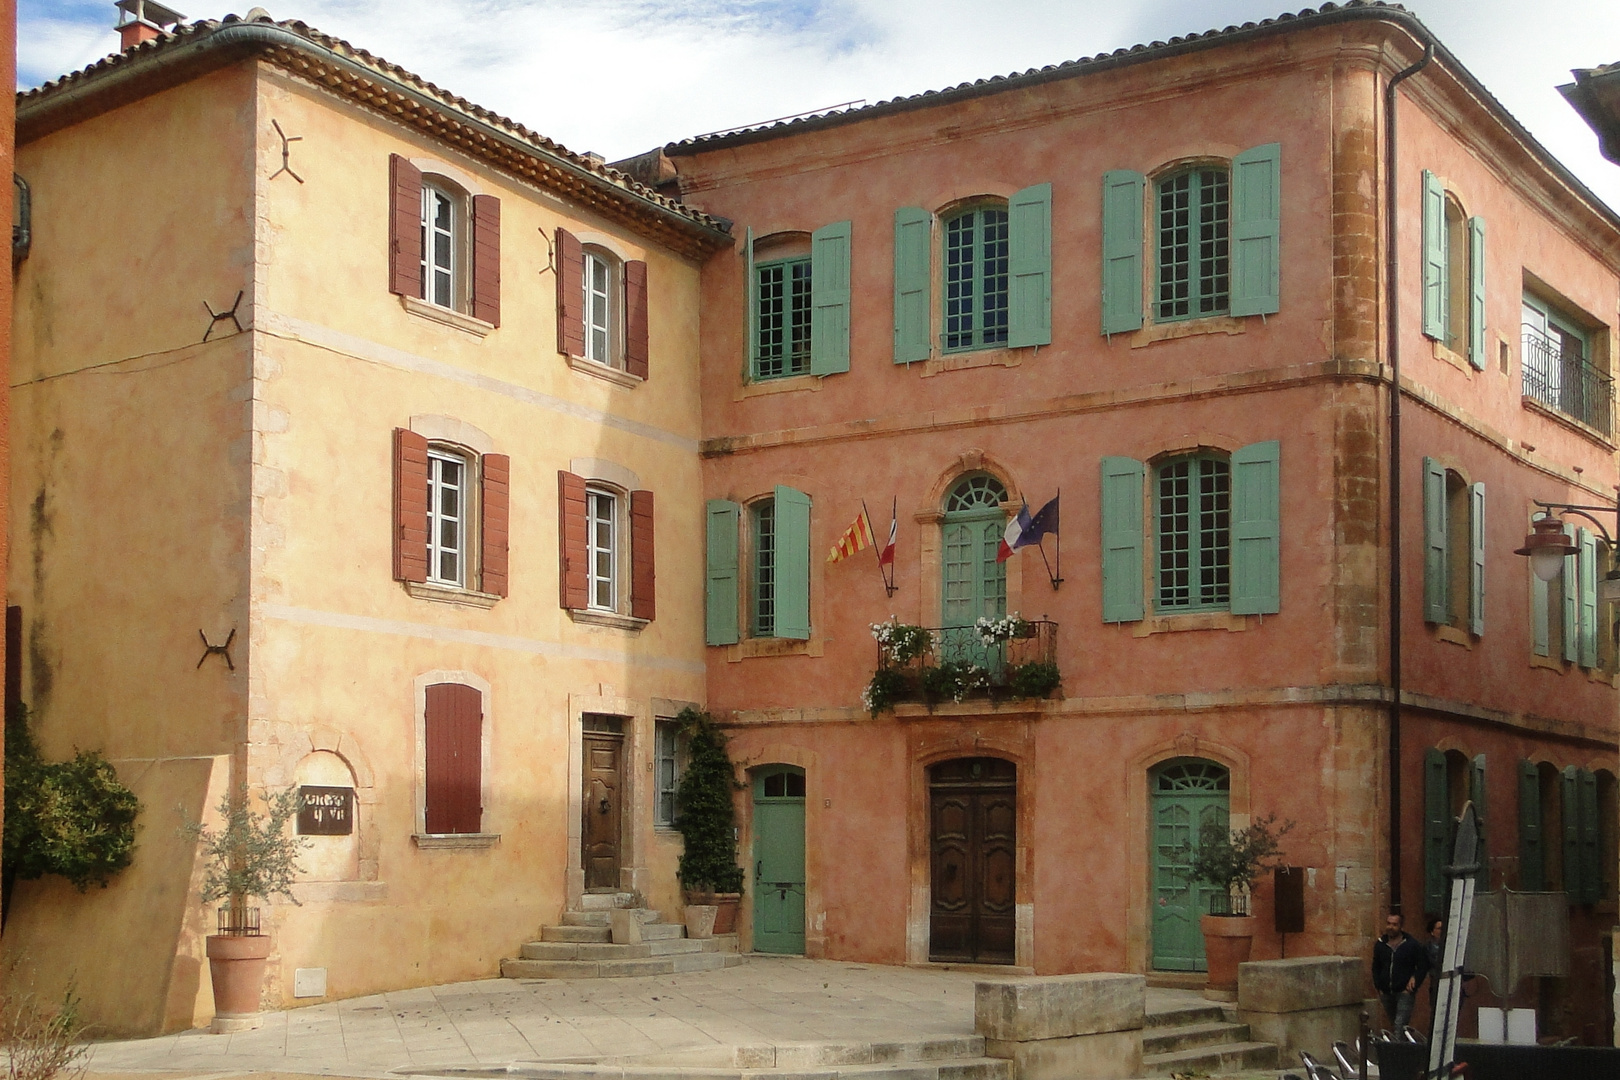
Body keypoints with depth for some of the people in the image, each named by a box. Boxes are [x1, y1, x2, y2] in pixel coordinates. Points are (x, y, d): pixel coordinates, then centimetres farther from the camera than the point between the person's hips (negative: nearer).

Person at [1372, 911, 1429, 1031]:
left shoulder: (1412, 944, -5)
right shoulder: (1380, 944, 8)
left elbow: (1423, 967, 1)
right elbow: (1376, 968, 18)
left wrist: (1415, 979, -13)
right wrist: (1379, 987, 10)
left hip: (1404, 993, -5)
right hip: (1386, 993, 5)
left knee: (1400, 1026, -16)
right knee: (1392, 1024, 14)